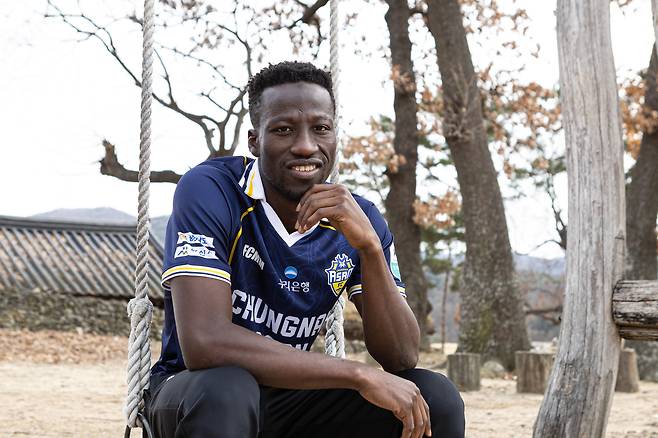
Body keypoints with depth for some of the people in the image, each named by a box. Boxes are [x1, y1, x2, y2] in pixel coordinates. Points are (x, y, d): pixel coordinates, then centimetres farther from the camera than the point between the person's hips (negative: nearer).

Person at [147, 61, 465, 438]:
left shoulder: (359, 219, -3)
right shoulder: (210, 191, -18)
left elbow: (402, 358, -10)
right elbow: (204, 342, -31)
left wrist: (369, 245, -27)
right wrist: (359, 374, -29)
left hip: (292, 400, 4)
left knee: (437, 399, -15)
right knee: (223, 392, -38)